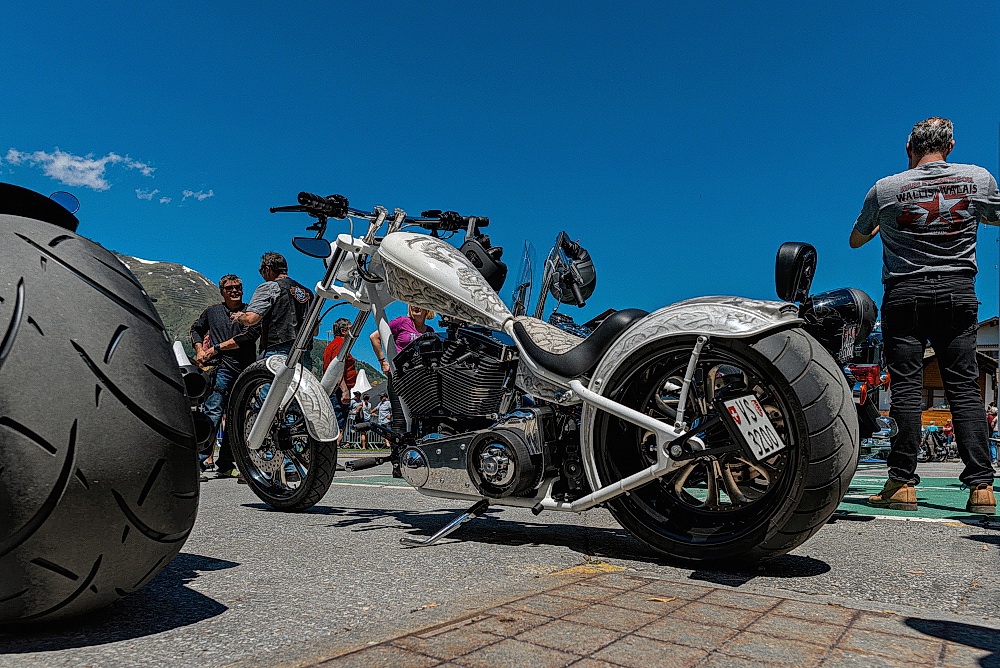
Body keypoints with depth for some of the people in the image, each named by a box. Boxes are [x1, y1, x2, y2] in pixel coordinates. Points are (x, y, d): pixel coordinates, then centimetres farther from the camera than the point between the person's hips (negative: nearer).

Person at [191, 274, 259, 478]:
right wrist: (200, 350, 12)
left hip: (245, 371, 2)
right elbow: (196, 329, 30)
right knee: (213, 411, -20)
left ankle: (225, 465, 17)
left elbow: (249, 335, -7)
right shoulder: (212, 311, 15)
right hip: (221, 368, -1)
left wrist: (216, 348, -7)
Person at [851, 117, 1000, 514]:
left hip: (904, 295, -2)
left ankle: (902, 485, -3)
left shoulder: (885, 190, -2)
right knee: (964, 388, 3)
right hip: (958, 292, 2)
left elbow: (856, 241, 13)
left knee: (905, 387, -3)